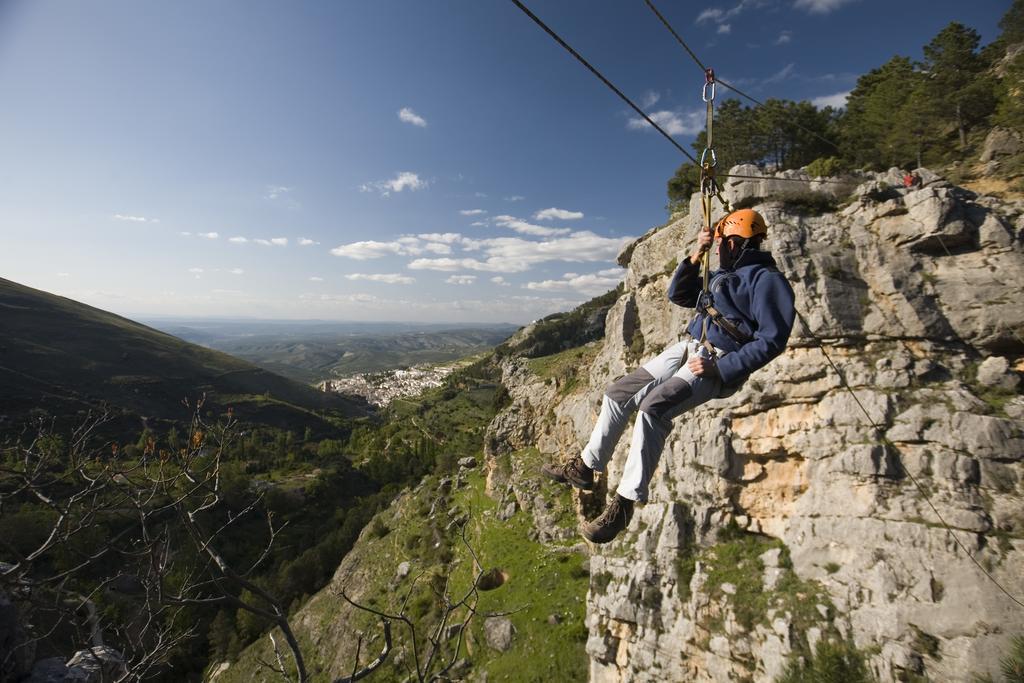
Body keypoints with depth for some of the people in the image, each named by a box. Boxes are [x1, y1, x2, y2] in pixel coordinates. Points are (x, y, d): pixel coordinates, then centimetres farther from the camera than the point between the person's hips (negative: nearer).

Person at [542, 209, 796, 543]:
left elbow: (771, 340, -15)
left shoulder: (767, 279, -7)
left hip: (717, 364, -9)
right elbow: (677, 295, 22)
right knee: (617, 393, 4)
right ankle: (585, 467, 14)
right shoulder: (725, 274, 21)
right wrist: (695, 257, 10)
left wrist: (720, 369, -20)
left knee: (652, 407, -33)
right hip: (686, 349, 9)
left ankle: (625, 502, -23)